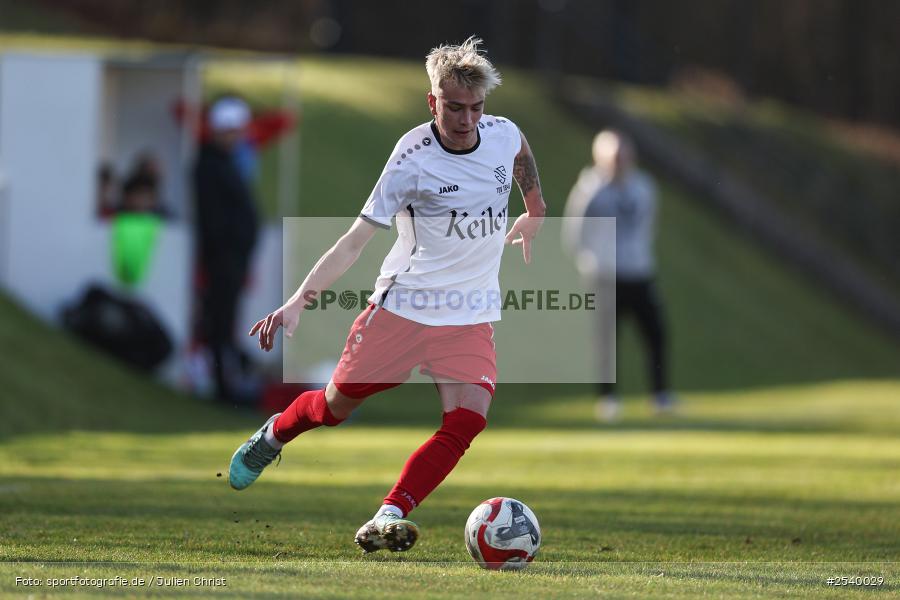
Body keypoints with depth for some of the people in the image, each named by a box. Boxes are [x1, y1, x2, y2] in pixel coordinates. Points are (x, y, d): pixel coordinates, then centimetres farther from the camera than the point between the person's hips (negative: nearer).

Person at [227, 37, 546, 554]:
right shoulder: (412, 160, -17)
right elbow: (356, 240, -18)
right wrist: (298, 302, -27)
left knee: (468, 418, -20)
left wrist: (534, 215, 34)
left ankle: (390, 516, -22)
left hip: (470, 317, 3)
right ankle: (271, 437, 42)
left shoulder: (505, 135, -4)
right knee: (338, 404, 9)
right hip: (402, 305, -3)